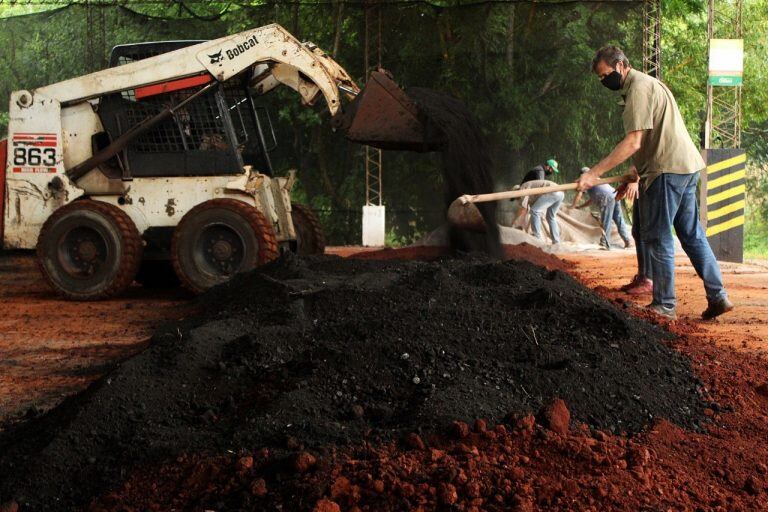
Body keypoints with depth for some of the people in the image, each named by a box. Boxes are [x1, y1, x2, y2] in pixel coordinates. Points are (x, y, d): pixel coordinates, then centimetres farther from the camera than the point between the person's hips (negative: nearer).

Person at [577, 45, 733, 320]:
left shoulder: (639, 88, -13)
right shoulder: (648, 83, 19)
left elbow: (633, 143, -23)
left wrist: (594, 173, -24)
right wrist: (635, 174, 20)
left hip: (667, 169, -10)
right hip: (687, 164, 10)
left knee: (658, 238, -3)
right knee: (692, 234, 13)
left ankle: (665, 305, 1)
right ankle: (718, 296, 13)